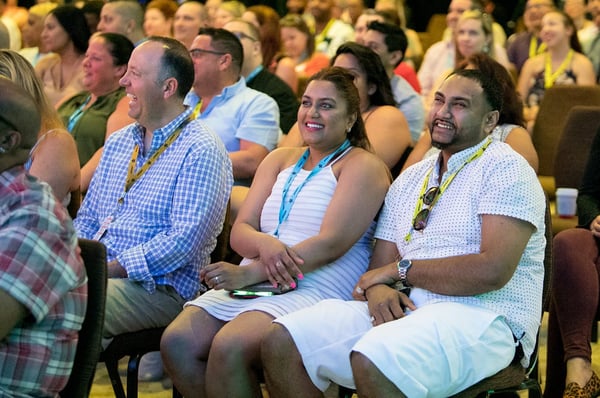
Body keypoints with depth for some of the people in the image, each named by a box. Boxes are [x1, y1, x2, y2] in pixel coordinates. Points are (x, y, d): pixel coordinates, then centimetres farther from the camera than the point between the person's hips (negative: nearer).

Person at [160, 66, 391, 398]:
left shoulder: (362, 166, 2)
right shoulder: (279, 160, 21)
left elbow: (332, 243, -12)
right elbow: (240, 230, 13)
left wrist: (249, 273, -18)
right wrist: (264, 244, -14)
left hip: (318, 291, -6)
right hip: (253, 284, 6)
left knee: (228, 348, -32)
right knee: (176, 342, -20)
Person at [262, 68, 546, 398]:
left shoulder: (505, 170, -1)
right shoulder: (410, 179, 22)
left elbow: (493, 270, -16)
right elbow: (381, 264, 16)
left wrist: (401, 269, -6)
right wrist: (377, 288, -10)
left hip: (482, 318, -7)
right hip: (403, 308, 7)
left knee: (373, 360, -37)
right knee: (281, 342, -12)